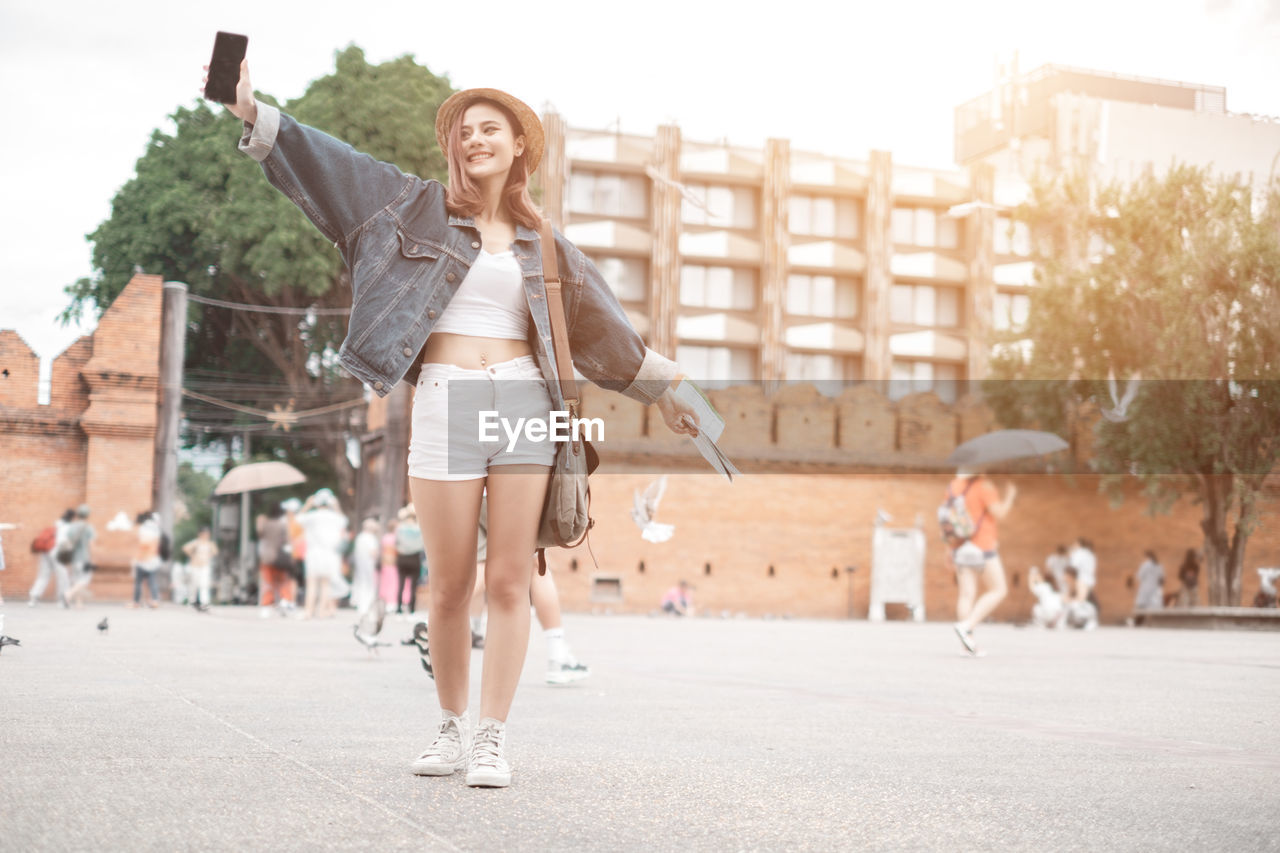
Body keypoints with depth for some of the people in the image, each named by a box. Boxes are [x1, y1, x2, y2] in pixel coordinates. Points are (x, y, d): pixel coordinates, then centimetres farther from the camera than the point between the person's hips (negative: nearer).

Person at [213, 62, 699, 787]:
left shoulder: (541, 243, 17)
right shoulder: (418, 206, 11)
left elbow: (600, 322, 25)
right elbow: (327, 163, 2)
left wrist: (659, 388, 28)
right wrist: (254, 113, -11)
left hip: (524, 403, 2)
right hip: (445, 402, -1)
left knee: (510, 582, -2)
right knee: (450, 586, 2)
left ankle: (493, 740, 4)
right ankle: (452, 728, 18)